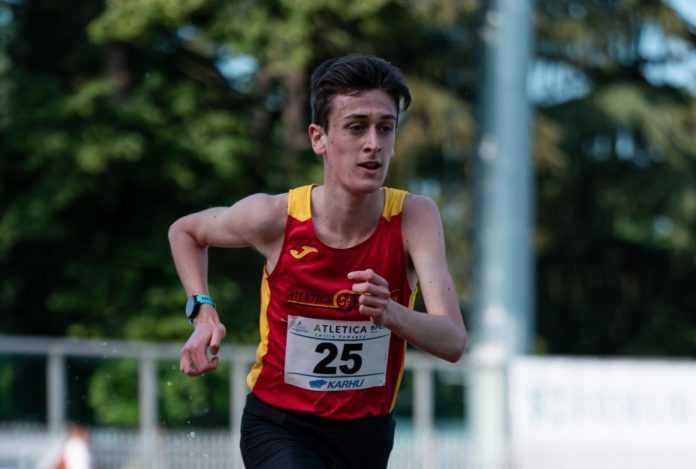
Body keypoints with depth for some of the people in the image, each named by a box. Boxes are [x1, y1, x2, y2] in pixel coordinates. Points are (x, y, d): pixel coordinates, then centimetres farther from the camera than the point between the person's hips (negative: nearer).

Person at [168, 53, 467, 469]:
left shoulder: (415, 217, -17)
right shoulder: (274, 219, -17)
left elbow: (453, 342, -27)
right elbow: (185, 231, 6)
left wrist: (390, 314, -47)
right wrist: (203, 313, -9)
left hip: (370, 432, 3)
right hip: (280, 429, -3)